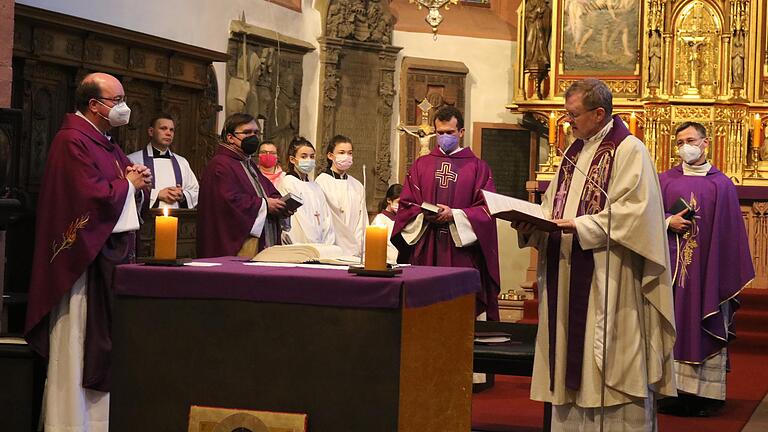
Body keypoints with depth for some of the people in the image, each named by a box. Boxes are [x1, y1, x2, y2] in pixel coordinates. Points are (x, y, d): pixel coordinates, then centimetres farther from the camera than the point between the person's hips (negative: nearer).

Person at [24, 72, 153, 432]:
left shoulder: (104, 142, 17)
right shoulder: (73, 141, -14)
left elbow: (124, 193, 23)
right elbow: (94, 196, -23)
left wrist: (139, 180, 1)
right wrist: (127, 183, -7)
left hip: (113, 252, 10)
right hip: (85, 255, -10)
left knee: (104, 340, 12)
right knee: (80, 341, -3)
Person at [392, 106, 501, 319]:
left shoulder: (477, 167, 8)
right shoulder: (421, 165, 15)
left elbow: (486, 210, 0)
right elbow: (406, 205, 10)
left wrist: (454, 215, -14)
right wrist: (424, 215, -10)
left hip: (461, 250, -2)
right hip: (424, 252, 2)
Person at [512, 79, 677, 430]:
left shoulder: (629, 150, -9)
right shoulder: (574, 152, 17)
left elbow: (631, 212, -18)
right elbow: (554, 205, 19)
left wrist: (579, 226, -22)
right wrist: (531, 224, 0)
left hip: (608, 280, -8)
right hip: (568, 278, 8)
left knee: (609, 360, -4)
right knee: (571, 356, 9)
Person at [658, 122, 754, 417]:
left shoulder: (722, 184, 6)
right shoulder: (665, 180, 8)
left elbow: (731, 232, 5)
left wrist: (733, 275, 0)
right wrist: (668, 222, -12)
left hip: (708, 268, 0)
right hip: (672, 267, 1)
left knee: (708, 329, -1)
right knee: (673, 325, -2)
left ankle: (705, 393, 3)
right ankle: (672, 390, 2)